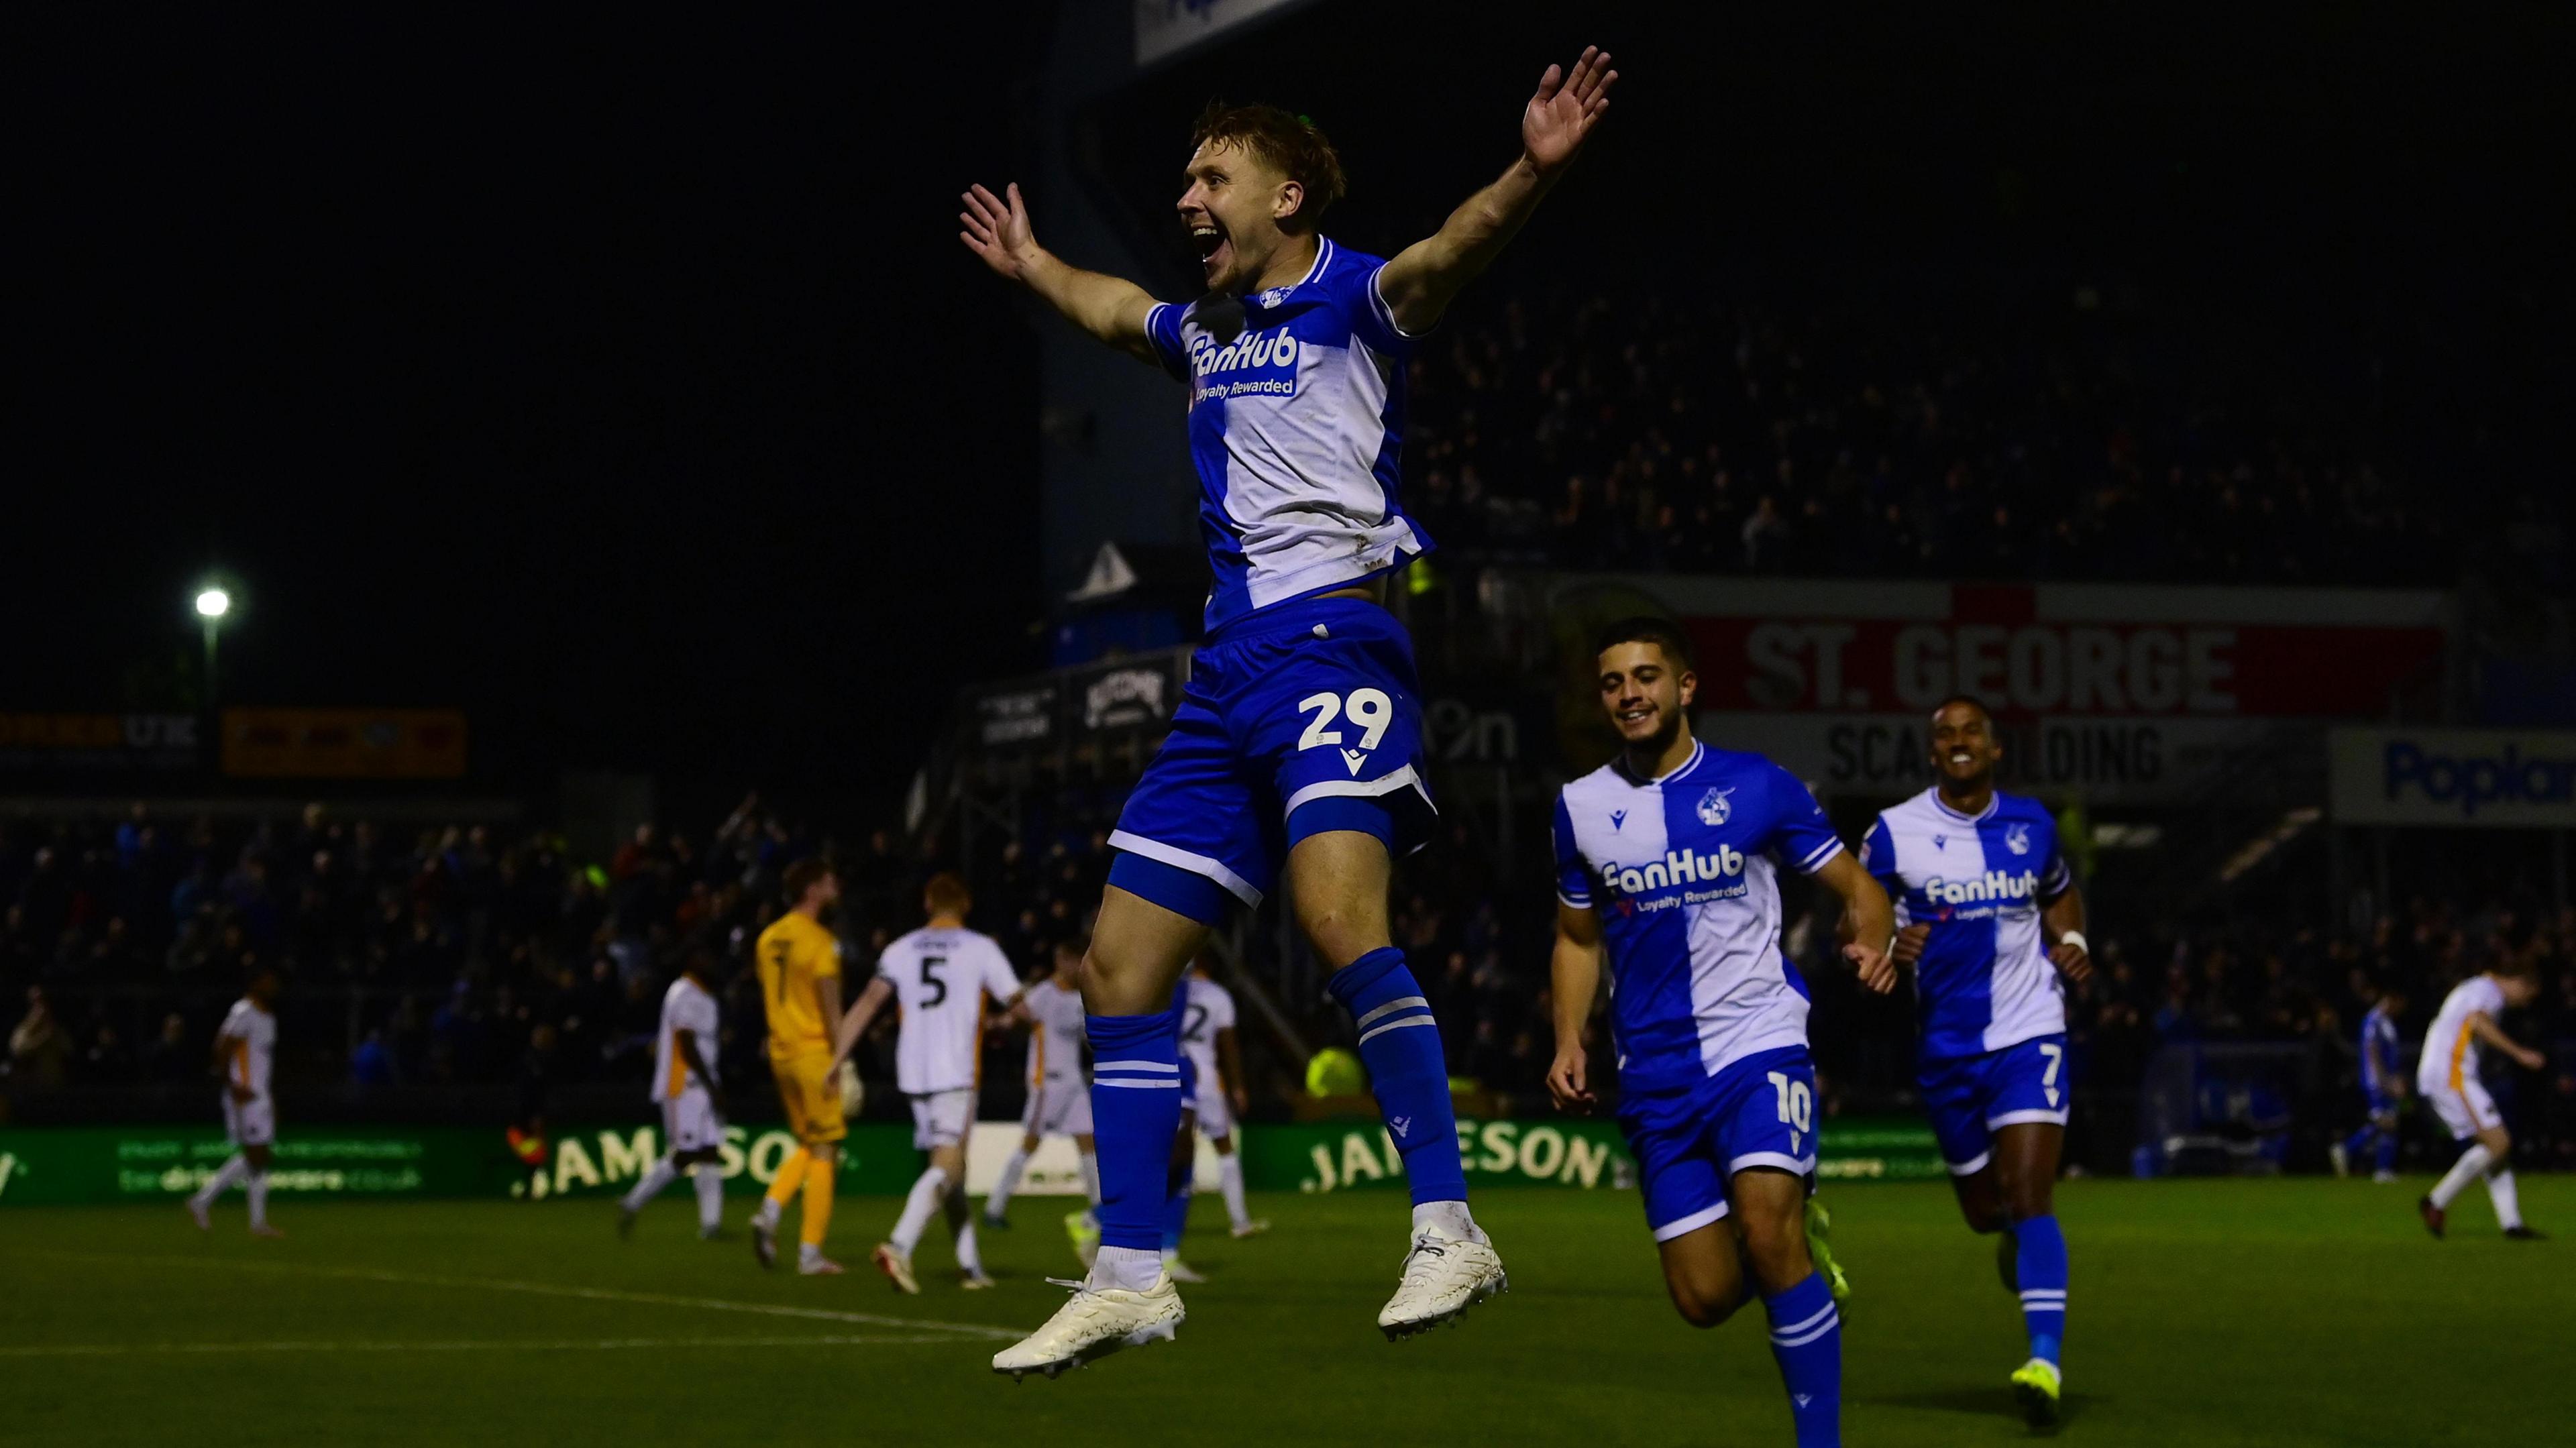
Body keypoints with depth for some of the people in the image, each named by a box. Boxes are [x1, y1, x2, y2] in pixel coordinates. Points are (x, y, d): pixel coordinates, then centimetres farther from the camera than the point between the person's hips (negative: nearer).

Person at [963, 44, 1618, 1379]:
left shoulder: (1349, 297, -2)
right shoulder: (1204, 327, 20)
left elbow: (1445, 256, -24)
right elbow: (1112, 312, 44)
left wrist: (1533, 173, -43)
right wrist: (1030, 265, 59)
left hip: (1333, 634, -8)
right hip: (1230, 667, 9)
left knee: (1338, 908, -30)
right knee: (1120, 966, 4)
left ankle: (1448, 1230, -28)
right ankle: (1129, 1277, 10)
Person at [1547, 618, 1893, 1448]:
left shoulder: (1755, 786, -1)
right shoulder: (1581, 806, 8)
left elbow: (1857, 888, 5)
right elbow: (1578, 939, 19)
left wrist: (1870, 938, -18)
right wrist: (1569, 1043, 5)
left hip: (1758, 1043, -3)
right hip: (1657, 1074, 3)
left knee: (1768, 1230, -25)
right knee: (1704, 1299, -1)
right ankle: (1801, 1243, 34)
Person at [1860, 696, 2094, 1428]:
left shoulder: (2032, 822, 5)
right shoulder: (1893, 832, -3)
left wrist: (2071, 940, 4)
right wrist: (1887, 944, -20)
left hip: (2029, 1037, -1)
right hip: (1945, 1049, 1)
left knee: (2028, 1197, -17)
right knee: (1986, 1211, 11)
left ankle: (2046, 1362, -23)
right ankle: (2023, 1256, 48)